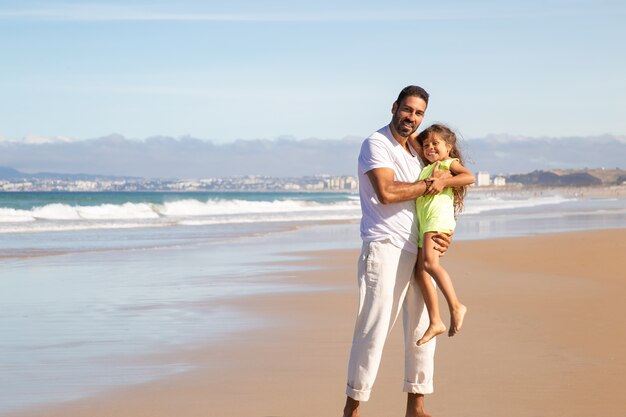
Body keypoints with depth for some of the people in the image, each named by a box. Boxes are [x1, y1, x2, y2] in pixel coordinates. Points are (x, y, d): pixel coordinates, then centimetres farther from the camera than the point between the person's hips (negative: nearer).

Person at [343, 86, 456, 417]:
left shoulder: (415, 151, 19)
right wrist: (433, 184, -11)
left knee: (422, 329, 8)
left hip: (420, 251, 8)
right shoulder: (376, 145, -7)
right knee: (373, 328, -8)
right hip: (385, 249, -8)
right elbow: (386, 192, -21)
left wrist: (441, 234, 8)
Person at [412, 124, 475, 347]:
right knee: (420, 272, 1)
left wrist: (443, 182, -15)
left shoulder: (449, 163, 9)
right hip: (423, 223, 8)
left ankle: (455, 306, -26)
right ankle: (435, 322, 4)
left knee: (429, 262, -27)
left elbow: (470, 177, -9)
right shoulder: (426, 168, 30)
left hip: (439, 216, -8)